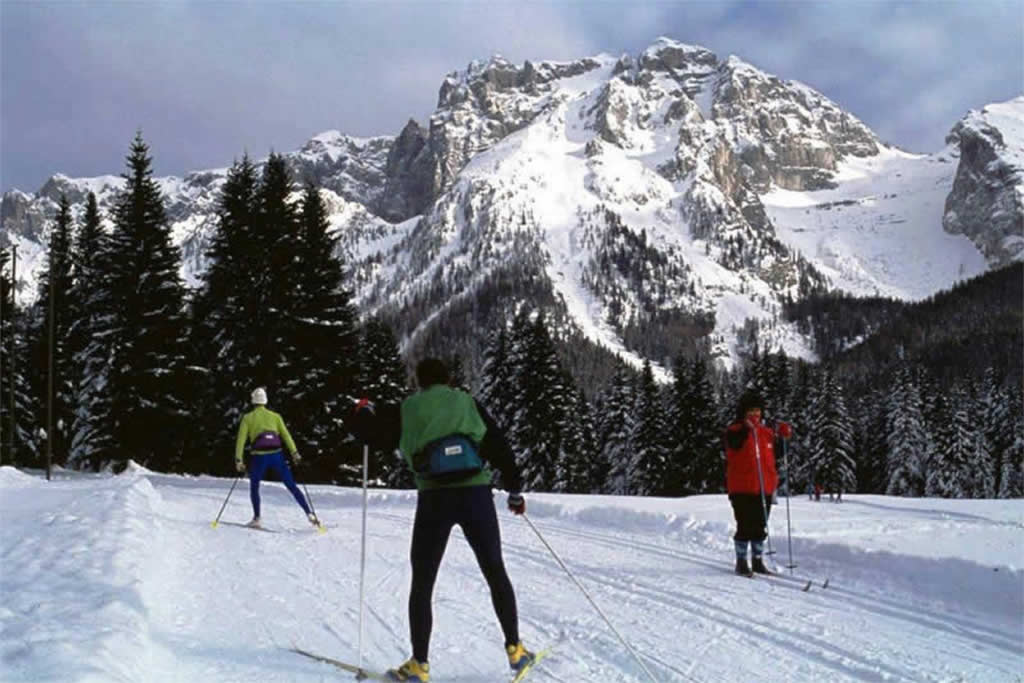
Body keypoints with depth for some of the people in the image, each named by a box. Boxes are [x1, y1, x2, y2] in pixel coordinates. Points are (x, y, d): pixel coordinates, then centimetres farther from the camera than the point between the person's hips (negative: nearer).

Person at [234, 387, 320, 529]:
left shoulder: (247, 418, 8)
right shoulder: (275, 416, 13)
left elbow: (241, 439, 0)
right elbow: (286, 434, 2)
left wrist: (238, 460, -2)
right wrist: (294, 452, -5)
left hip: (259, 457, -1)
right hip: (277, 455, 1)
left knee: (254, 487, 21)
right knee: (292, 486, 6)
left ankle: (256, 519, 12)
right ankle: (309, 514, -3)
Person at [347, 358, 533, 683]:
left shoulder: (406, 411, 8)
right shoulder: (468, 404, 11)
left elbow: (365, 429, 11)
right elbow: (499, 446, 9)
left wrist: (363, 410, 33)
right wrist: (514, 489, 17)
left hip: (434, 499, -1)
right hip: (476, 494, 1)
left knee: (422, 583, 10)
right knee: (496, 573, 17)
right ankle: (514, 649, 20)